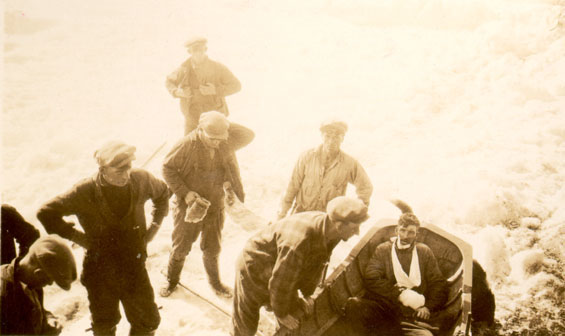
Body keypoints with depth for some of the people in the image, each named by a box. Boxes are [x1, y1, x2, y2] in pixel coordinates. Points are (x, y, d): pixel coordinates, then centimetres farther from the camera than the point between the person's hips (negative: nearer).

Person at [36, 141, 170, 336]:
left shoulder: (141, 180, -11)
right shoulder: (85, 192, -18)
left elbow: (163, 193, 12)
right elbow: (46, 213, -10)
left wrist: (155, 225, 5)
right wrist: (76, 236, -11)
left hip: (135, 266, 2)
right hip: (100, 269, -2)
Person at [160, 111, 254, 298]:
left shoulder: (226, 144, -11)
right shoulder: (187, 144, -22)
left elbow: (249, 136, -16)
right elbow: (168, 168, -13)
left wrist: (226, 127, -24)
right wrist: (185, 192, -21)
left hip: (215, 204, 3)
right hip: (188, 203, -3)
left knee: (212, 248, 16)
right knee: (181, 246, 12)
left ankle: (215, 281, 40)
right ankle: (172, 280, 38)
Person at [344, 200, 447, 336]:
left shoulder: (424, 252, 19)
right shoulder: (383, 250, 16)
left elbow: (439, 285, 15)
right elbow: (371, 279, 2)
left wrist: (428, 307, -3)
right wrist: (399, 293, -8)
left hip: (414, 314, -1)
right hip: (386, 308, 1)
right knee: (353, 305, -31)